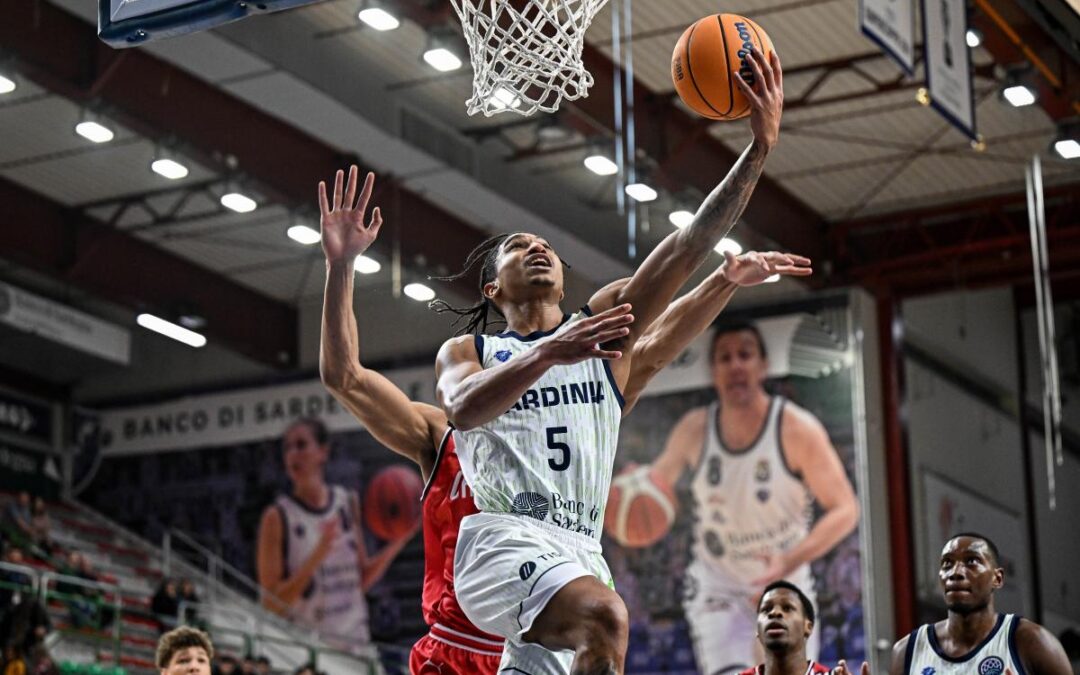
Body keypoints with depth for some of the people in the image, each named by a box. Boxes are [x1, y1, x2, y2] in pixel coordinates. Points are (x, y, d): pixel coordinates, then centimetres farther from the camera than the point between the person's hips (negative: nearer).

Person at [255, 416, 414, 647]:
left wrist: (397, 544, 0)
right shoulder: (277, 517, -8)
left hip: (354, 643, 5)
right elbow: (272, 604, -13)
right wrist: (317, 556, -22)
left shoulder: (348, 503, 7)